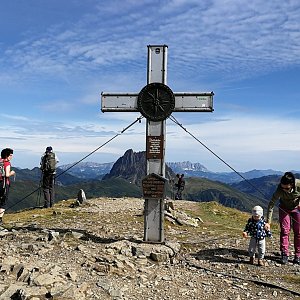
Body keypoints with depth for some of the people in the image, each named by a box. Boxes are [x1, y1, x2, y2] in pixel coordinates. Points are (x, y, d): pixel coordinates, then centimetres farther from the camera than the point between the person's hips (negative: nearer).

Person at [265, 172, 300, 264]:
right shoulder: (279, 190, -33)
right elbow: (271, 205, -28)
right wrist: (268, 222, -31)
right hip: (284, 208, -1)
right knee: (284, 231, -7)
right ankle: (284, 255, 1)